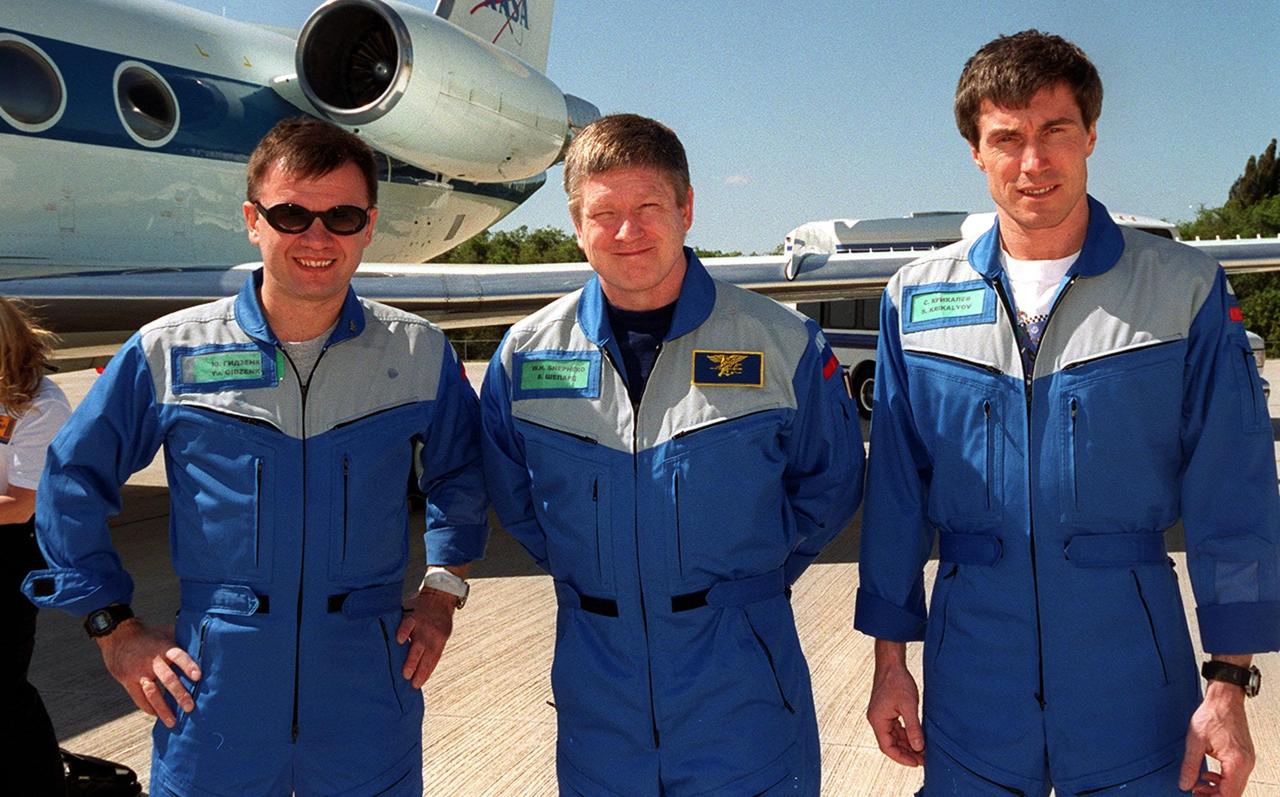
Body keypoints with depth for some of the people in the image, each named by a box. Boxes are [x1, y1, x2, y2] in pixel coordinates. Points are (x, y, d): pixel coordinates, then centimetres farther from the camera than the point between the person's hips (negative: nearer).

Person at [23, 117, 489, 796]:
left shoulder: (420, 354, -1)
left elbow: (460, 475, 15)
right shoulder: (168, 351, -4)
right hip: (214, 685, 0)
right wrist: (112, 625, 3)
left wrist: (442, 589, 6)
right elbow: (72, 482, 6)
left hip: (368, 683, 1)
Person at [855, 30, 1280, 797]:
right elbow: (895, 489, 4)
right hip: (971, 679, 2)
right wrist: (890, 659, 5)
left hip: (1131, 683, -1)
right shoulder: (918, 296, 2)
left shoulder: (1186, 289, -3)